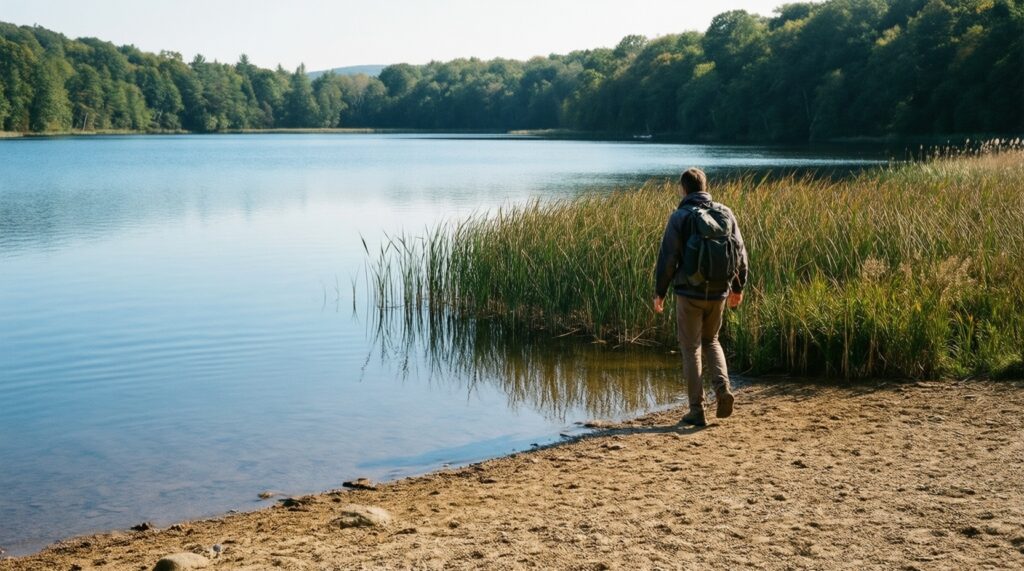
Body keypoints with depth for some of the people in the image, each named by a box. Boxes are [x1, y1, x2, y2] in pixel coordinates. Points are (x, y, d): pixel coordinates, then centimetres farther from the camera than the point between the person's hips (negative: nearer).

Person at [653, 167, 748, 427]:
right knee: (711, 341, 23)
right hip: (718, 292, 4)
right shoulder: (725, 214, 4)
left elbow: (667, 258, -11)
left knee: (691, 348, 5)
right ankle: (723, 388, 1)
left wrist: (659, 292, -1)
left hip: (689, 292, -4)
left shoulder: (680, 217, -9)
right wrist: (738, 287, 19)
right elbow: (740, 254, 8)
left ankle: (697, 410, 5)